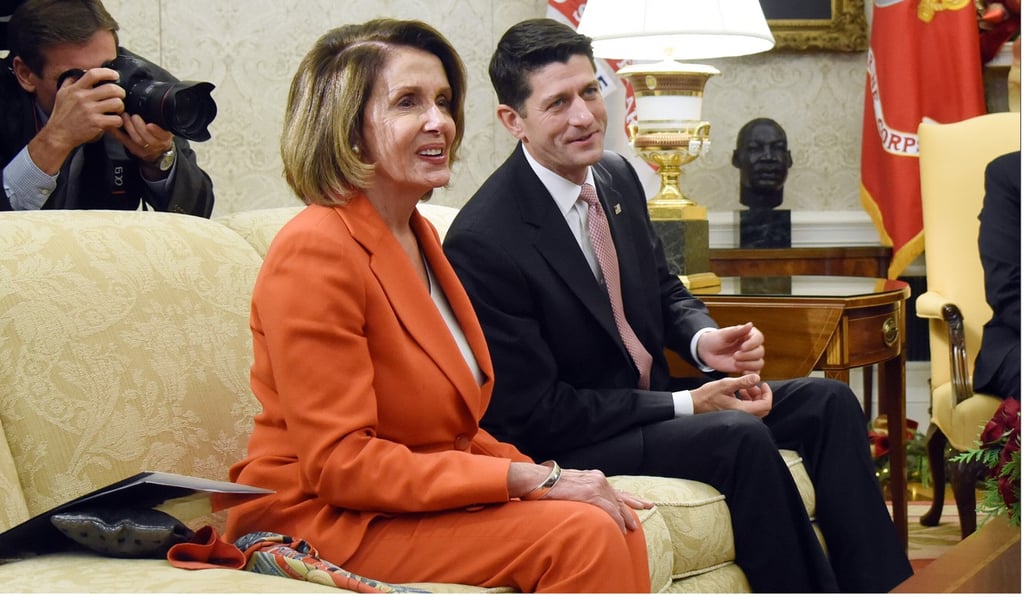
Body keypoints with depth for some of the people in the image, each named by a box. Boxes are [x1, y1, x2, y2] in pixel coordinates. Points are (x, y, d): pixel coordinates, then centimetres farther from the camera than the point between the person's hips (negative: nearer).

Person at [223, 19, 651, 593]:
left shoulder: (419, 235, 14)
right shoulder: (315, 250, -16)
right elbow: (339, 462, -20)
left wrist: (545, 475, -2)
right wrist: (528, 479, -22)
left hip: (426, 499, 8)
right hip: (325, 521, -8)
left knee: (620, 527, -16)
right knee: (583, 533, -24)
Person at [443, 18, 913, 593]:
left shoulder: (619, 177, 2)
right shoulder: (482, 243, -23)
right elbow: (534, 414, -20)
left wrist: (704, 340, -8)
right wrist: (686, 405, -21)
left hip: (653, 395, 8)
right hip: (565, 439, -8)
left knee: (828, 401, -3)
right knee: (740, 437, -30)